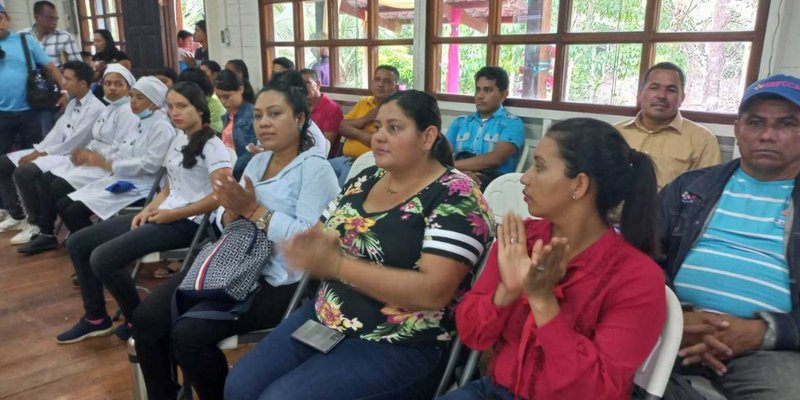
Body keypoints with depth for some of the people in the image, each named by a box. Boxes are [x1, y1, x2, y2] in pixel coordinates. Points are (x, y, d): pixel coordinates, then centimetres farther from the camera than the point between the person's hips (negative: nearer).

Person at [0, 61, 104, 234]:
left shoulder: (95, 108, -17)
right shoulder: (73, 103, 14)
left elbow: (74, 144, -19)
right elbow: (57, 131, 12)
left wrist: (41, 154, -12)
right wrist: (36, 151, -1)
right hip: (58, 151, 10)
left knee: (24, 172, -27)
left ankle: (37, 223, -7)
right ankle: (16, 215, 17)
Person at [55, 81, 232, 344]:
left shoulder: (212, 145, -12)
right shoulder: (179, 139, 14)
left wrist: (174, 215, -17)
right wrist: (148, 210, 1)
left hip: (188, 223, -9)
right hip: (164, 214, 9)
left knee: (103, 258, -21)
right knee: (77, 243, 7)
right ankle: (95, 318, 18)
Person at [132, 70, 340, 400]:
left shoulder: (314, 167, -10)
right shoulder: (257, 161, 14)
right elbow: (228, 226, 14)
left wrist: (254, 209, -18)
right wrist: (233, 210, -10)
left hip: (280, 282, -8)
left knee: (189, 333, -21)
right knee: (147, 319, -3)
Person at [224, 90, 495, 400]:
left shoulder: (456, 197, -15)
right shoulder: (366, 179, 8)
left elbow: (433, 291, -24)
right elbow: (317, 238, 13)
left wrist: (337, 265, -26)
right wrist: (309, 246, -13)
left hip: (399, 347, -7)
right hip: (324, 319, 7)